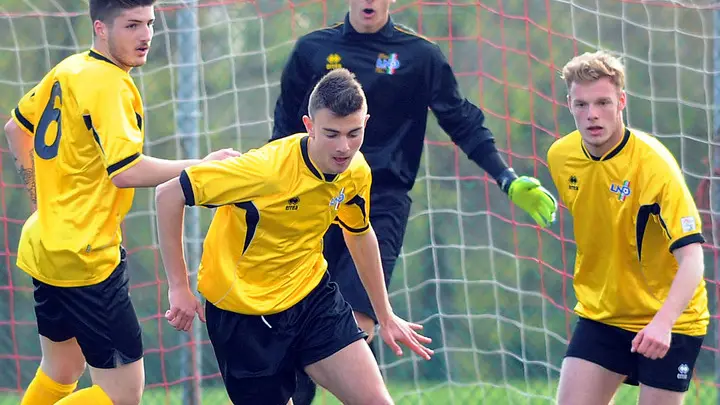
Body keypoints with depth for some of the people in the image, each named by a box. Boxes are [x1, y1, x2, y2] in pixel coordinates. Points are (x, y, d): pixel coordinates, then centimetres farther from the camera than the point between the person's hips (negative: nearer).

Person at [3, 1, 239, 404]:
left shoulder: (68, 70, 9)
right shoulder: (108, 84, -18)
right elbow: (126, 171, -28)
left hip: (45, 246, 10)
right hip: (86, 258, -10)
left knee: (61, 372, 25)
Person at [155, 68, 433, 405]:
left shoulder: (356, 171, -8)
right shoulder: (269, 168, -28)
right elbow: (169, 194, -23)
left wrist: (385, 316, 21)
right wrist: (179, 288, -20)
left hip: (311, 294, 5)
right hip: (243, 311, -5)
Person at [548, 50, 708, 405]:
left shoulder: (653, 164, -22)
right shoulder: (560, 156, -4)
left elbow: (691, 257, -28)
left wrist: (663, 322, -42)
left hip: (666, 324, -5)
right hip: (600, 315, 5)